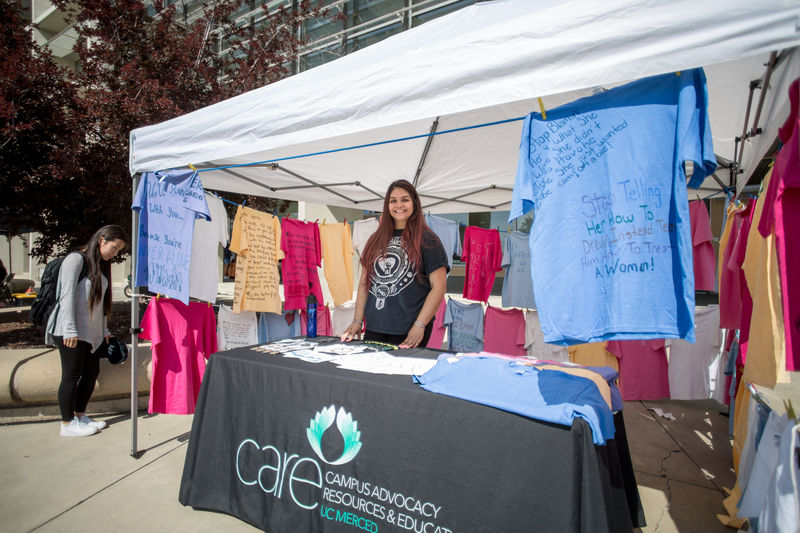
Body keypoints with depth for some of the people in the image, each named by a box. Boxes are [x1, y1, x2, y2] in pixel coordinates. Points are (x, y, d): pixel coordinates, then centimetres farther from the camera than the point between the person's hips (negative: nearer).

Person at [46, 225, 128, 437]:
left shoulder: (101, 265, 17)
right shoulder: (76, 259, -8)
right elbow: (67, 296, -15)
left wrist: (104, 330, 17)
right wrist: (70, 330, -19)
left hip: (91, 332, 8)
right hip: (70, 331, -8)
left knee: (92, 372, 10)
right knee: (72, 375, -1)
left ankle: (79, 416, 24)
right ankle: (67, 423, 11)